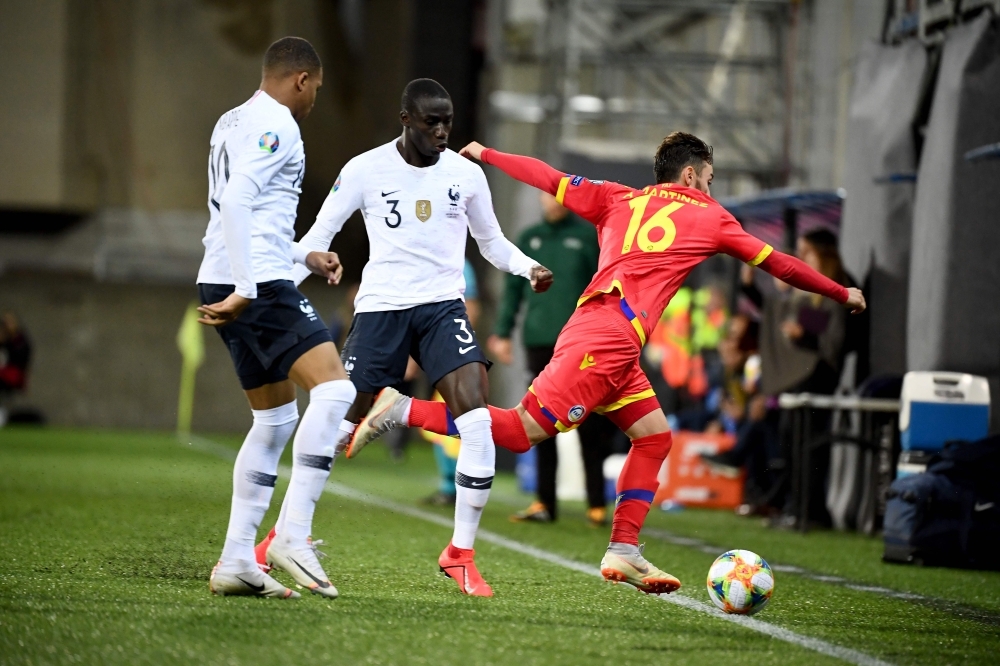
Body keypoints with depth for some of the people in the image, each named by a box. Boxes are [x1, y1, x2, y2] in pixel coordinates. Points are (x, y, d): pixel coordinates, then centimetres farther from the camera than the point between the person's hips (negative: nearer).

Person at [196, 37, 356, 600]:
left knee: (276, 418, 14)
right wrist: (245, 290, -23)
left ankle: (236, 560, 11)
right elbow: (236, 203, -20)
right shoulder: (275, 125, -8)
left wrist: (304, 256, 28)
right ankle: (293, 536, -23)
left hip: (234, 285, 10)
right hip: (257, 285, -10)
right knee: (333, 388, -16)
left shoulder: (233, 122, 22)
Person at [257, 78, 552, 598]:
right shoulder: (365, 170, -2)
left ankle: (461, 552, -8)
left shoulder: (466, 174, 4)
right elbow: (319, 235, 3)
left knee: (478, 421, -18)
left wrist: (528, 268, -2)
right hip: (380, 307, -1)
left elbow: (491, 242, 17)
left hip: (442, 306, 1)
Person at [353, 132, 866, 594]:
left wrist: (486, 155, 28)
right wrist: (842, 294, 27)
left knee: (654, 436, 14)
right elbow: (778, 264, 16)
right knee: (521, 432, -11)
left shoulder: (619, 199, 21)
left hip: (600, 342, 8)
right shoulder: (709, 217, 10)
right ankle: (403, 411, -16)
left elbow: (552, 180, 17)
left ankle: (623, 553, 8)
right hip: (607, 341, -8)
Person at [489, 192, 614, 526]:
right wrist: (502, 333, 4)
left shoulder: (588, 235, 2)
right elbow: (513, 288, 12)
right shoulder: (528, 238, 12)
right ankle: (545, 502, 11)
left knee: (588, 427, -2)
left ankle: (597, 505, 1)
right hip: (540, 343, 4)